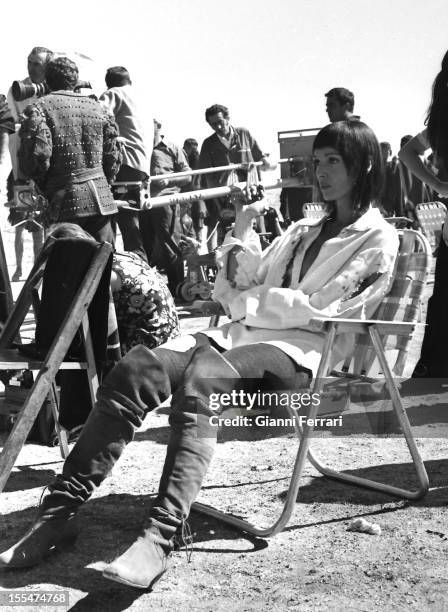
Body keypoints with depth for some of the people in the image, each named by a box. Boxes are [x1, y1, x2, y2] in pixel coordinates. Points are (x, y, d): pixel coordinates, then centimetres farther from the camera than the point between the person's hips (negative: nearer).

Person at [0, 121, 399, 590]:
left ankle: (159, 538, -43)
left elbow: (318, 310, -7)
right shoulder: (304, 231, 28)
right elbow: (237, 294, 20)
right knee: (135, 369, -21)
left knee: (201, 378, -38)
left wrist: (245, 301, 0)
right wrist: (241, 231, 9)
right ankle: (58, 512, -20)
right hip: (243, 334, 6)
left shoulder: (378, 239, 7)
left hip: (298, 350, -6)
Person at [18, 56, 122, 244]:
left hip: (66, 202, -4)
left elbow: (36, 155, -12)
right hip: (101, 200, 5)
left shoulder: (40, 108, -2)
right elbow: (113, 155, 14)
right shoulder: (96, 107, 14)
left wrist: (43, 187, 6)